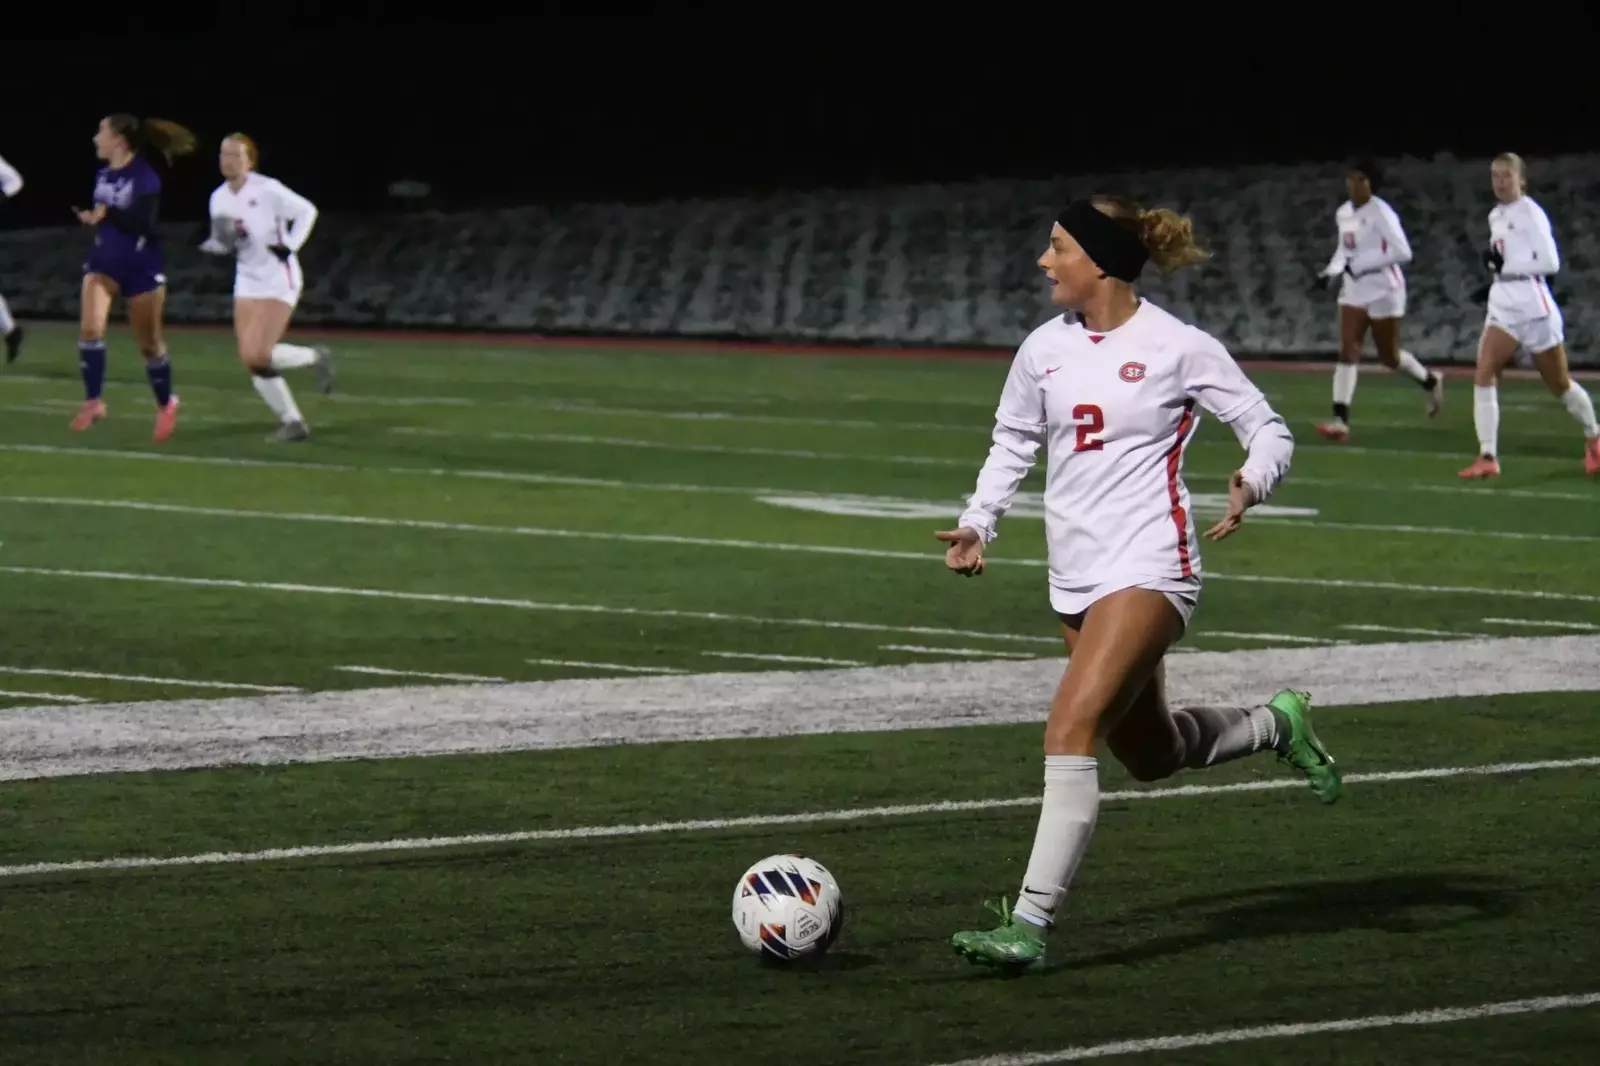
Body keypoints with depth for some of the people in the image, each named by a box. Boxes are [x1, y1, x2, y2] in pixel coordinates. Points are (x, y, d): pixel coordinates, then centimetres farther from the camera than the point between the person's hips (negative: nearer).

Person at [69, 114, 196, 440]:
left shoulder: (145, 177, -17)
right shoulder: (103, 174, 3)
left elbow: (145, 223, -28)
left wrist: (107, 215, -36)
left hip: (141, 266, -5)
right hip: (105, 261, 5)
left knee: (149, 344, 8)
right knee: (90, 328, -18)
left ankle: (165, 404, 30)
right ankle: (93, 402, -12)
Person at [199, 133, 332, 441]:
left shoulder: (267, 190, -15)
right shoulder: (219, 198, 5)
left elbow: (307, 210, -6)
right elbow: (222, 244, 13)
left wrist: (291, 245, -15)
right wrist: (215, 244, -10)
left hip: (279, 279, -7)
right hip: (247, 280, 7)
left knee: (258, 355, -17)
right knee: (250, 359, 0)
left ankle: (316, 358, 10)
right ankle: (292, 422, 10)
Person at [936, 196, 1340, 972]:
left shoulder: (1178, 349, -9)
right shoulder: (1045, 349, 6)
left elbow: (1269, 431, -2)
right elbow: (1013, 442, 20)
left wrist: (1251, 484, -24)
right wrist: (978, 524, 4)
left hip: (1147, 571, -7)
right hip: (1076, 579, 7)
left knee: (1070, 728, -21)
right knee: (1150, 756, 17)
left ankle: (1029, 924, -21)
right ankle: (1275, 725, 45)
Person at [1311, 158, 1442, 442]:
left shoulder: (1380, 213, -18)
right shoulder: (1343, 213, 6)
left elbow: (1403, 252, -23)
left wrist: (1361, 264, -26)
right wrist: (1330, 272, 4)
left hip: (1383, 290, -6)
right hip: (1354, 290, 6)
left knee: (1389, 356, 7)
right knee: (1348, 351, -7)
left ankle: (1431, 382, 37)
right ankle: (1340, 420, -13)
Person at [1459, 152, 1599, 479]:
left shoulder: (1530, 213, -12)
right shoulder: (1496, 216, 13)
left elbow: (1550, 262, -18)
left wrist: (1506, 264, -18)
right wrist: (1494, 261, 9)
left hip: (1533, 306, -7)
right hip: (1501, 306, 7)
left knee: (1559, 384, 8)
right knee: (1483, 375, -13)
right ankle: (1488, 457, -15)